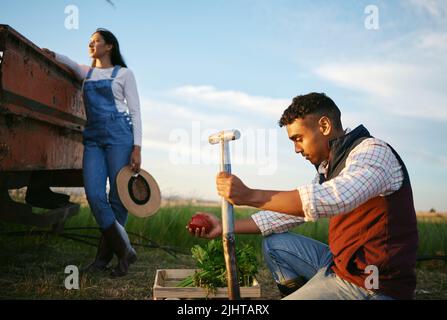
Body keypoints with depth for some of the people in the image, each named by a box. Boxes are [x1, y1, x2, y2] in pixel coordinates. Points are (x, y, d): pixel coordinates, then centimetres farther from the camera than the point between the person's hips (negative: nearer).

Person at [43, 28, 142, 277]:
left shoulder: (123, 73, 6)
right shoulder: (87, 73, 20)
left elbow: (135, 111, 1)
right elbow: (71, 64, 41)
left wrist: (137, 148, -9)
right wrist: (53, 55, 19)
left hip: (119, 135, -4)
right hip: (93, 138, 4)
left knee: (117, 198, -5)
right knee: (95, 195, -10)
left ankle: (105, 255, 7)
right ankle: (125, 251, -1)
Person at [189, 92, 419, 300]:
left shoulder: (373, 151, -15)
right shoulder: (328, 168, 12)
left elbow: (335, 198, -34)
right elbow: (291, 212, 14)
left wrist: (249, 195, -32)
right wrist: (225, 227, 9)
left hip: (371, 285, -9)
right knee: (274, 244, 12)